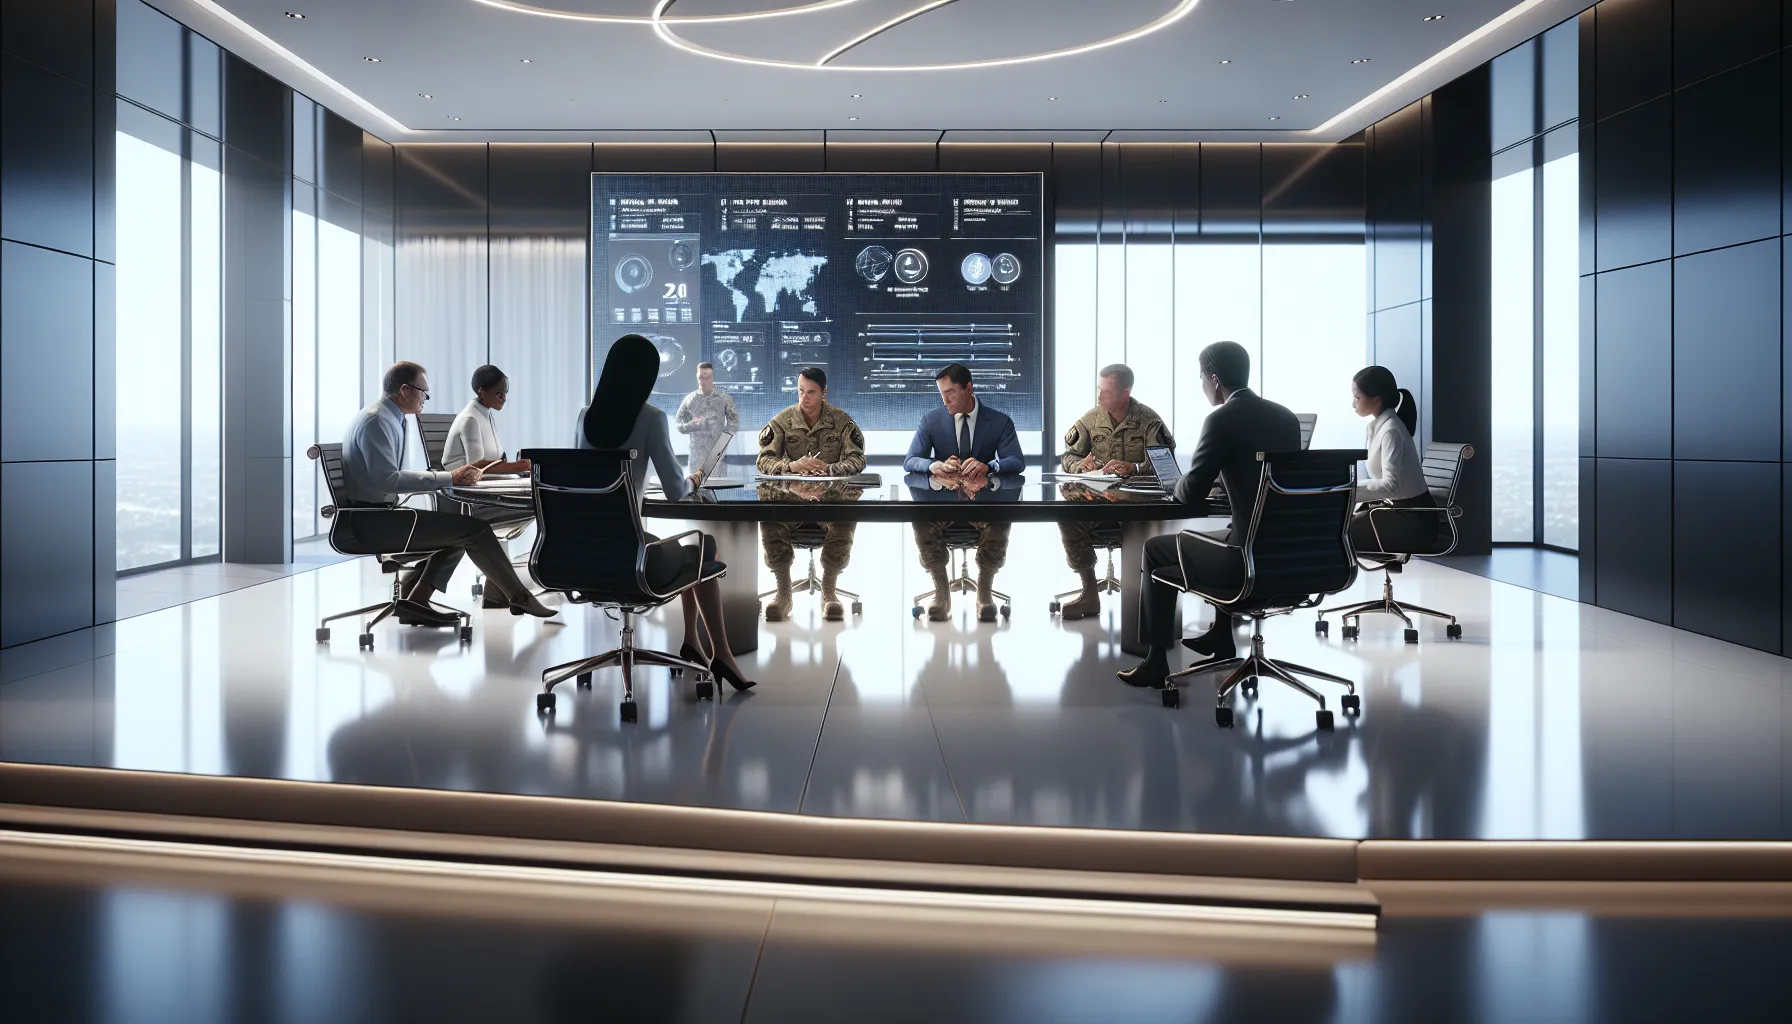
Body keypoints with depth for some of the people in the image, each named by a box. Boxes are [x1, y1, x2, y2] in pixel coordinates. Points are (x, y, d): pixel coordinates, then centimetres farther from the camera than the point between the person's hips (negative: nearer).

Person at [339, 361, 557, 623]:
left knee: (457, 530, 14)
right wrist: (449, 479, -23)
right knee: (473, 528, -13)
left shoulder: (387, 418, 15)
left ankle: (415, 602, 5)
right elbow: (387, 480, -25)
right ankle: (519, 598, 1)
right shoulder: (377, 421, -15)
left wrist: (451, 477, 6)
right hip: (369, 522, -10)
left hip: (374, 515, 10)